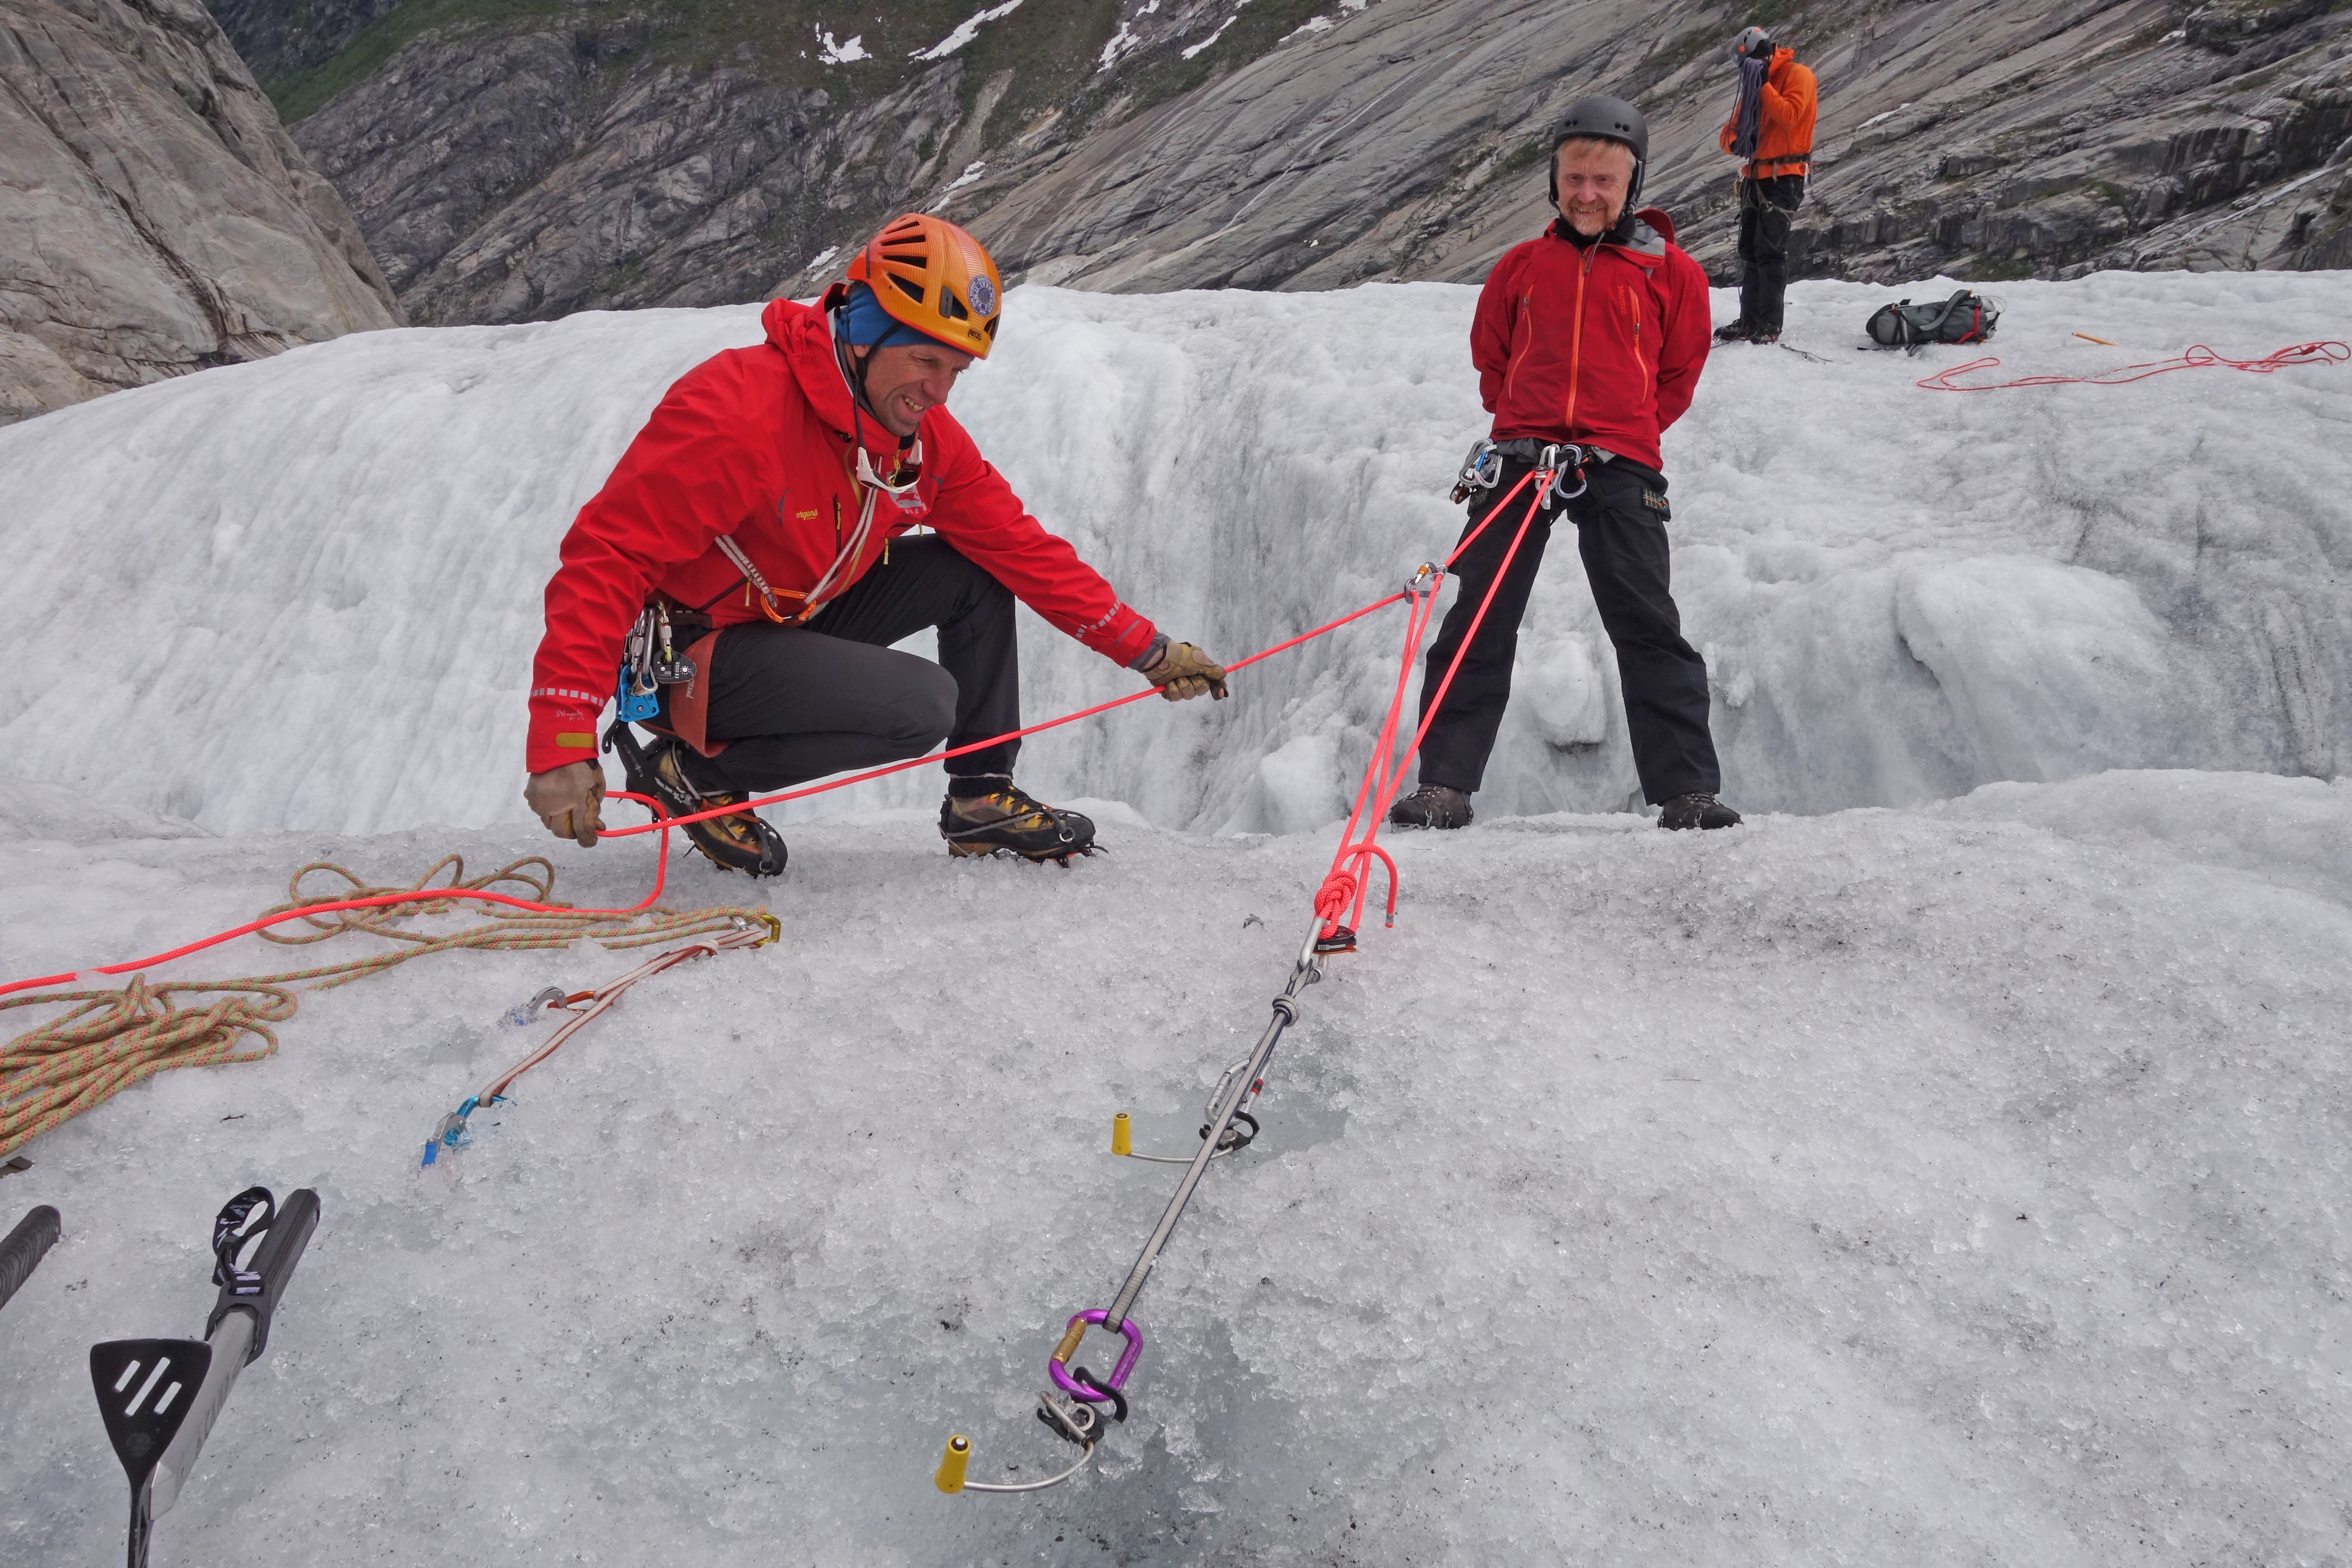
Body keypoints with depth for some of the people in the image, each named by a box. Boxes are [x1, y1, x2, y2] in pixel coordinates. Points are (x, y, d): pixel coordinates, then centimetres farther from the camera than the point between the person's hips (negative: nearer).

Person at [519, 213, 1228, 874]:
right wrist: (561, 743, -36)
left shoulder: (927, 437, -5)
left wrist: (1148, 650, -3)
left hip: (794, 621, 8)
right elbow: (606, 557, -29)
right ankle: (695, 773, -7)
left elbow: (1023, 546, 1)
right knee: (923, 705, -26)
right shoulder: (736, 413, -28)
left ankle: (981, 798, 6)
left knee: (980, 568, 0)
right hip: (681, 659, -8)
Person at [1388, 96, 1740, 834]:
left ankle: (1687, 791, -1)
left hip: (1620, 468, -1)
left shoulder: (1672, 272, 9)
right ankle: (1444, 785, 1)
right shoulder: (1521, 265, 14)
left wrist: (1618, 437, 10)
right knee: (1478, 622, -3)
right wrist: (1526, 428, 13)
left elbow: (1679, 376, 17)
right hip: (1519, 456, 2)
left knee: (1648, 627, -6)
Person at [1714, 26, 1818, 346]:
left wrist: (1764, 86, -18)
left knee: (1770, 252, -11)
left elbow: (1789, 116, -21)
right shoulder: (1755, 84, 17)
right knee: (1750, 252, 7)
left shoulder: (1798, 75, -5)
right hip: (1755, 177, 8)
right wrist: (1733, 140, -6)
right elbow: (1733, 129, 17)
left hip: (1784, 177, -8)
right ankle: (1749, 321, 12)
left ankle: (1770, 326, -10)